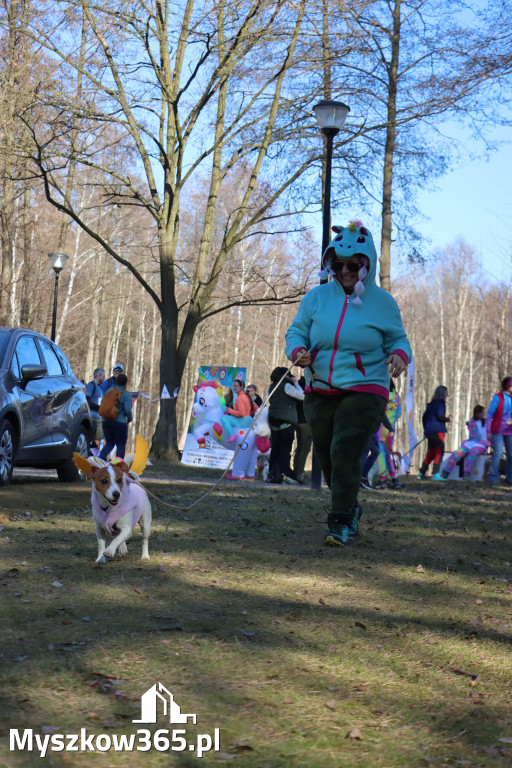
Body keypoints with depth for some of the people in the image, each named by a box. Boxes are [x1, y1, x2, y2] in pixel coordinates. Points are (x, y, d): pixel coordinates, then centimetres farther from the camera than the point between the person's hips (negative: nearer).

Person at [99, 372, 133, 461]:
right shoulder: (126, 395, -9)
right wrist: (130, 418, 4)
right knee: (121, 446, 6)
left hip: (106, 421, 5)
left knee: (109, 444, 15)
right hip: (120, 422, -5)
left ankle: (99, 459, -10)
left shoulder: (109, 391, 7)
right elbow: (128, 410, -16)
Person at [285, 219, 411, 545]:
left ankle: (340, 524, -12)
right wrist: (297, 351, -12)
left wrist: (400, 354, -16)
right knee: (327, 457, 14)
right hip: (319, 393, 4)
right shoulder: (317, 297, 5)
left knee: (345, 453, -19)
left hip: (364, 392, -4)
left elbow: (397, 338, 7)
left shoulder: (382, 302, 0)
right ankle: (351, 509, 38)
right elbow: (296, 331, 11)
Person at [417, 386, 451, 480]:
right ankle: (435, 474, -18)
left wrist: (425, 428, 28)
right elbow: (440, 416, -16)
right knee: (439, 452, -10)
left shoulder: (431, 404, 20)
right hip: (437, 430, -8)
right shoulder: (440, 403, -5)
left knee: (431, 453, 14)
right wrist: (448, 419, 1)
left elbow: (424, 417, 21)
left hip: (429, 431, 8)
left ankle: (422, 473, 13)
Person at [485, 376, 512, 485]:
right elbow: (489, 415, -4)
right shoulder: (497, 398, -6)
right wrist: (488, 431, -8)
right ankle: (493, 477, -11)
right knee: (498, 453, -16)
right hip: (498, 430, -5)